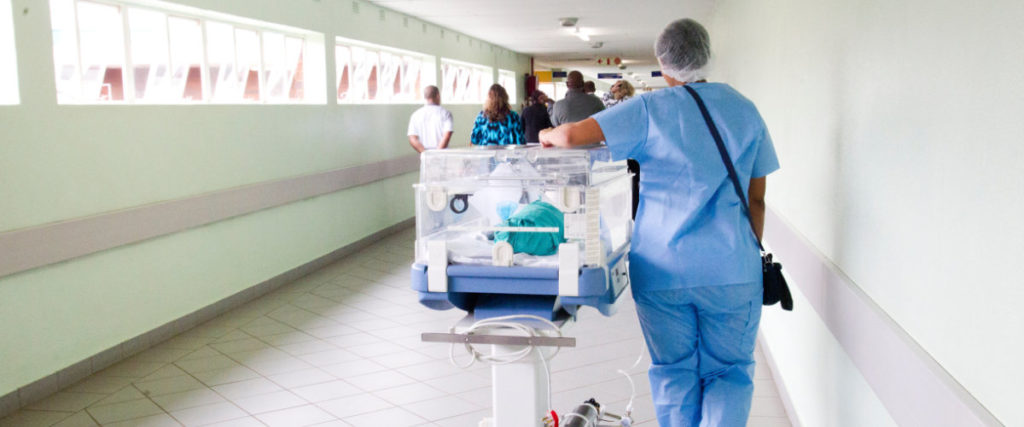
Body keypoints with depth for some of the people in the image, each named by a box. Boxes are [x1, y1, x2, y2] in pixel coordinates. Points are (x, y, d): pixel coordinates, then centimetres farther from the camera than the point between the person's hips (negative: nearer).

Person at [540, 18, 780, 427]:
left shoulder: (649, 110, -4)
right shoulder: (745, 110, 6)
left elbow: (571, 136, -13)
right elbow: (756, 199, 8)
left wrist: (548, 135, 9)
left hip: (663, 269, -1)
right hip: (732, 268, 2)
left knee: (673, 373, 13)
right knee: (729, 372, 13)